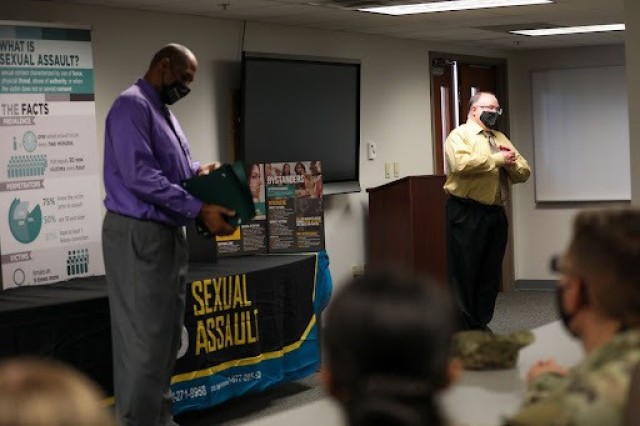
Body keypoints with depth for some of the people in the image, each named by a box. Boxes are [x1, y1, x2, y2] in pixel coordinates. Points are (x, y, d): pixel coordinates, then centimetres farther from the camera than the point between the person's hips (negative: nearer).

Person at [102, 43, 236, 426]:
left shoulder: (165, 113, 17)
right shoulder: (132, 106, -14)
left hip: (169, 233, 10)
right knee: (145, 337, -8)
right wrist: (199, 209, -25)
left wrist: (198, 171, 2)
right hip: (139, 234, -10)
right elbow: (139, 175, -24)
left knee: (168, 334, 14)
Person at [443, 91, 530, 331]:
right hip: (467, 213, -7)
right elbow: (462, 163, -23)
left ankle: (481, 326, 19)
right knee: (464, 273, -3)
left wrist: (511, 161, -8)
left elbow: (523, 174, 14)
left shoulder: (501, 139, 19)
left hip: (496, 213, 7)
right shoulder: (459, 135, -2)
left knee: (491, 274, 10)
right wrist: (497, 159, -14)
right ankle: (463, 331, 2)